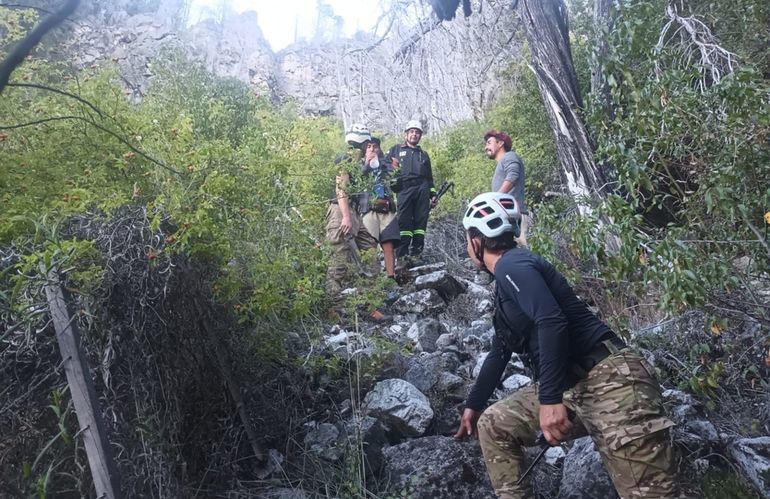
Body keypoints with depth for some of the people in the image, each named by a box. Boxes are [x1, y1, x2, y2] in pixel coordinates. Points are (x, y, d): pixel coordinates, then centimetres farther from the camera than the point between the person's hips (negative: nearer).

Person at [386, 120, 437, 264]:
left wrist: (433, 194, 18)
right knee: (404, 222, -12)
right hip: (404, 189, -3)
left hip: (422, 189, 3)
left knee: (421, 221, -4)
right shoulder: (396, 150, 20)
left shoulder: (424, 154, 28)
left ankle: (416, 253, -4)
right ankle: (402, 255, -14)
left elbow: (430, 177, 27)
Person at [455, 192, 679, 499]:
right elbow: (500, 352, 31)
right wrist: (473, 404, 38)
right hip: (570, 388, 10)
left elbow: (552, 323, -25)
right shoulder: (505, 282, 22)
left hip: (607, 380, -10)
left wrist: (550, 399, -26)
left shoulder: (512, 266, -8)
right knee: (493, 424, 9)